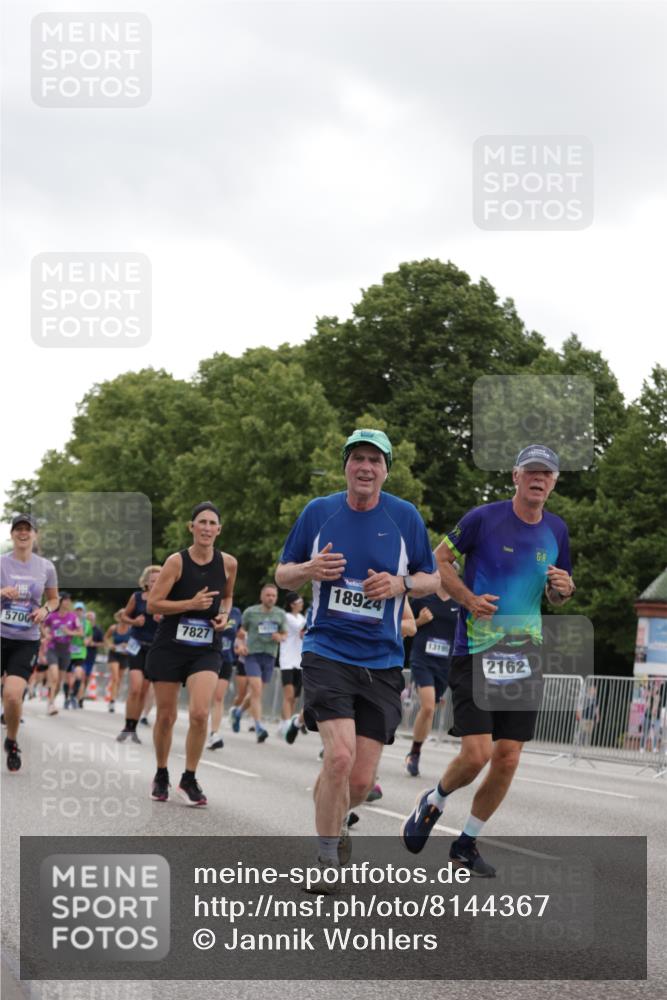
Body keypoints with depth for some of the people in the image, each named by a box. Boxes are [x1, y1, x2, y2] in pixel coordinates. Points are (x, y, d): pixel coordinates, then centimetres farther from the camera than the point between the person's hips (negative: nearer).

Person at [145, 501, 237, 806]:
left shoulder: (228, 563, 0)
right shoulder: (177, 561, -10)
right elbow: (152, 604, -11)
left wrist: (224, 615, 0)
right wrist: (191, 603, -20)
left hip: (207, 649, 1)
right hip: (170, 646, -1)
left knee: (200, 713, -16)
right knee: (165, 716, 7)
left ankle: (189, 780, 0)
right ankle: (161, 776, 29)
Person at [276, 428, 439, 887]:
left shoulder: (406, 516, 3)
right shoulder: (317, 512, 3)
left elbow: (432, 579, 11)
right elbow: (283, 574, 10)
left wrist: (401, 584, -11)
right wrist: (309, 570, -13)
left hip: (382, 662, 2)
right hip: (327, 653, -2)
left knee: (361, 780, 1)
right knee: (339, 756, -22)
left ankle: (332, 820, 36)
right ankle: (328, 859, -3)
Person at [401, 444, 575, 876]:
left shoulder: (557, 531, 8)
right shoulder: (484, 518, -7)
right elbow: (439, 560, 2)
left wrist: (564, 589, -4)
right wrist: (469, 598, -12)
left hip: (525, 657, 5)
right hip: (475, 654, -4)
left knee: (507, 759, 2)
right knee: (477, 754, -13)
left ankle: (467, 843, 20)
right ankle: (434, 802, 19)